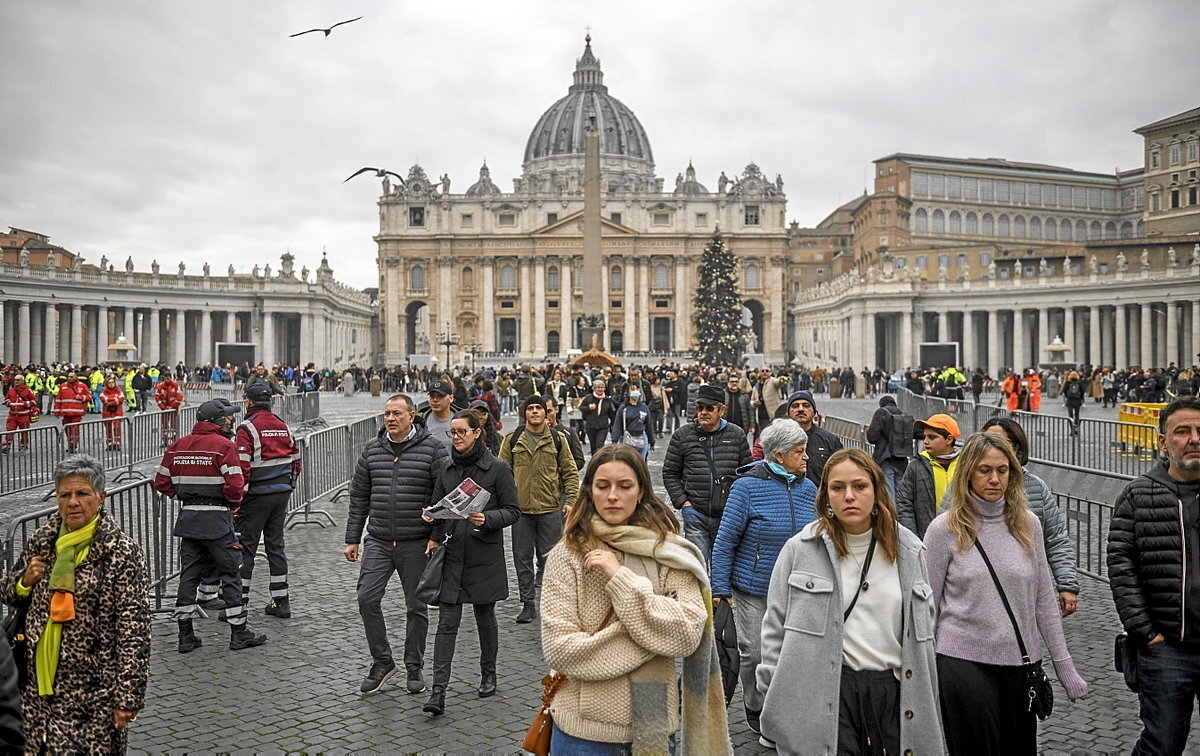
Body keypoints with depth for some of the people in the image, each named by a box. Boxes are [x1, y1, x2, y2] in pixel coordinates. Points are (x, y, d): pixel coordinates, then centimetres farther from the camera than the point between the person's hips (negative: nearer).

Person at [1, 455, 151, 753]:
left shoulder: (123, 552, -13)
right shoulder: (41, 541, 4)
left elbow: (133, 630, -15)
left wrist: (127, 697, -16)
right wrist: (25, 581, -4)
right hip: (37, 684, 6)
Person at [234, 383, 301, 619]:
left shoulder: (247, 428, -12)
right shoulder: (284, 426, 10)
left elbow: (242, 467, -18)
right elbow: (296, 461, 14)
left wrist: (236, 499, -12)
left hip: (257, 494, -6)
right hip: (282, 493, 6)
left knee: (245, 546, 2)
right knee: (276, 544, 13)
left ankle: (240, 602, 4)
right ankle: (281, 601, 16)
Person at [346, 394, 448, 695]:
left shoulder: (433, 449, -6)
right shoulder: (372, 449, 7)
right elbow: (359, 496, 11)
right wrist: (352, 539, 9)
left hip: (416, 543, -3)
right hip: (378, 541, 3)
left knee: (416, 606, 8)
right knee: (367, 598, -6)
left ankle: (414, 667, 25)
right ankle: (382, 662, 14)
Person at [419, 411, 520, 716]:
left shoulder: (498, 468, -7)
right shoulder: (444, 465, 6)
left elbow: (512, 511, -4)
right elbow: (438, 503, 13)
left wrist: (486, 519, -21)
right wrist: (434, 534, -2)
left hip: (485, 555, -2)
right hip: (452, 554, 3)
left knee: (485, 617, 13)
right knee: (447, 622, -2)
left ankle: (488, 675, 33)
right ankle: (438, 691, -2)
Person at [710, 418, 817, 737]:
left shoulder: (808, 488, 3)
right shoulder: (748, 486, -13)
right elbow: (726, 540, -9)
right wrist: (721, 587, -10)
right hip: (753, 590, -4)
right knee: (755, 653, 3)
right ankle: (755, 708, 28)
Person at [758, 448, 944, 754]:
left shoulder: (908, 550, 6)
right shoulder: (800, 550, -4)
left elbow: (923, 630, 14)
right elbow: (775, 628, 0)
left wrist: (926, 705, 13)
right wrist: (777, 701, -3)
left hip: (893, 691, 3)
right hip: (824, 693, -3)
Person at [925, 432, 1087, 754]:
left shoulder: (1027, 524, 4)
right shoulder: (944, 528, -6)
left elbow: (1044, 600, 9)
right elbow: (927, 605, -2)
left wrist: (1064, 665, 8)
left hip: (1021, 663, 4)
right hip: (964, 663, -4)